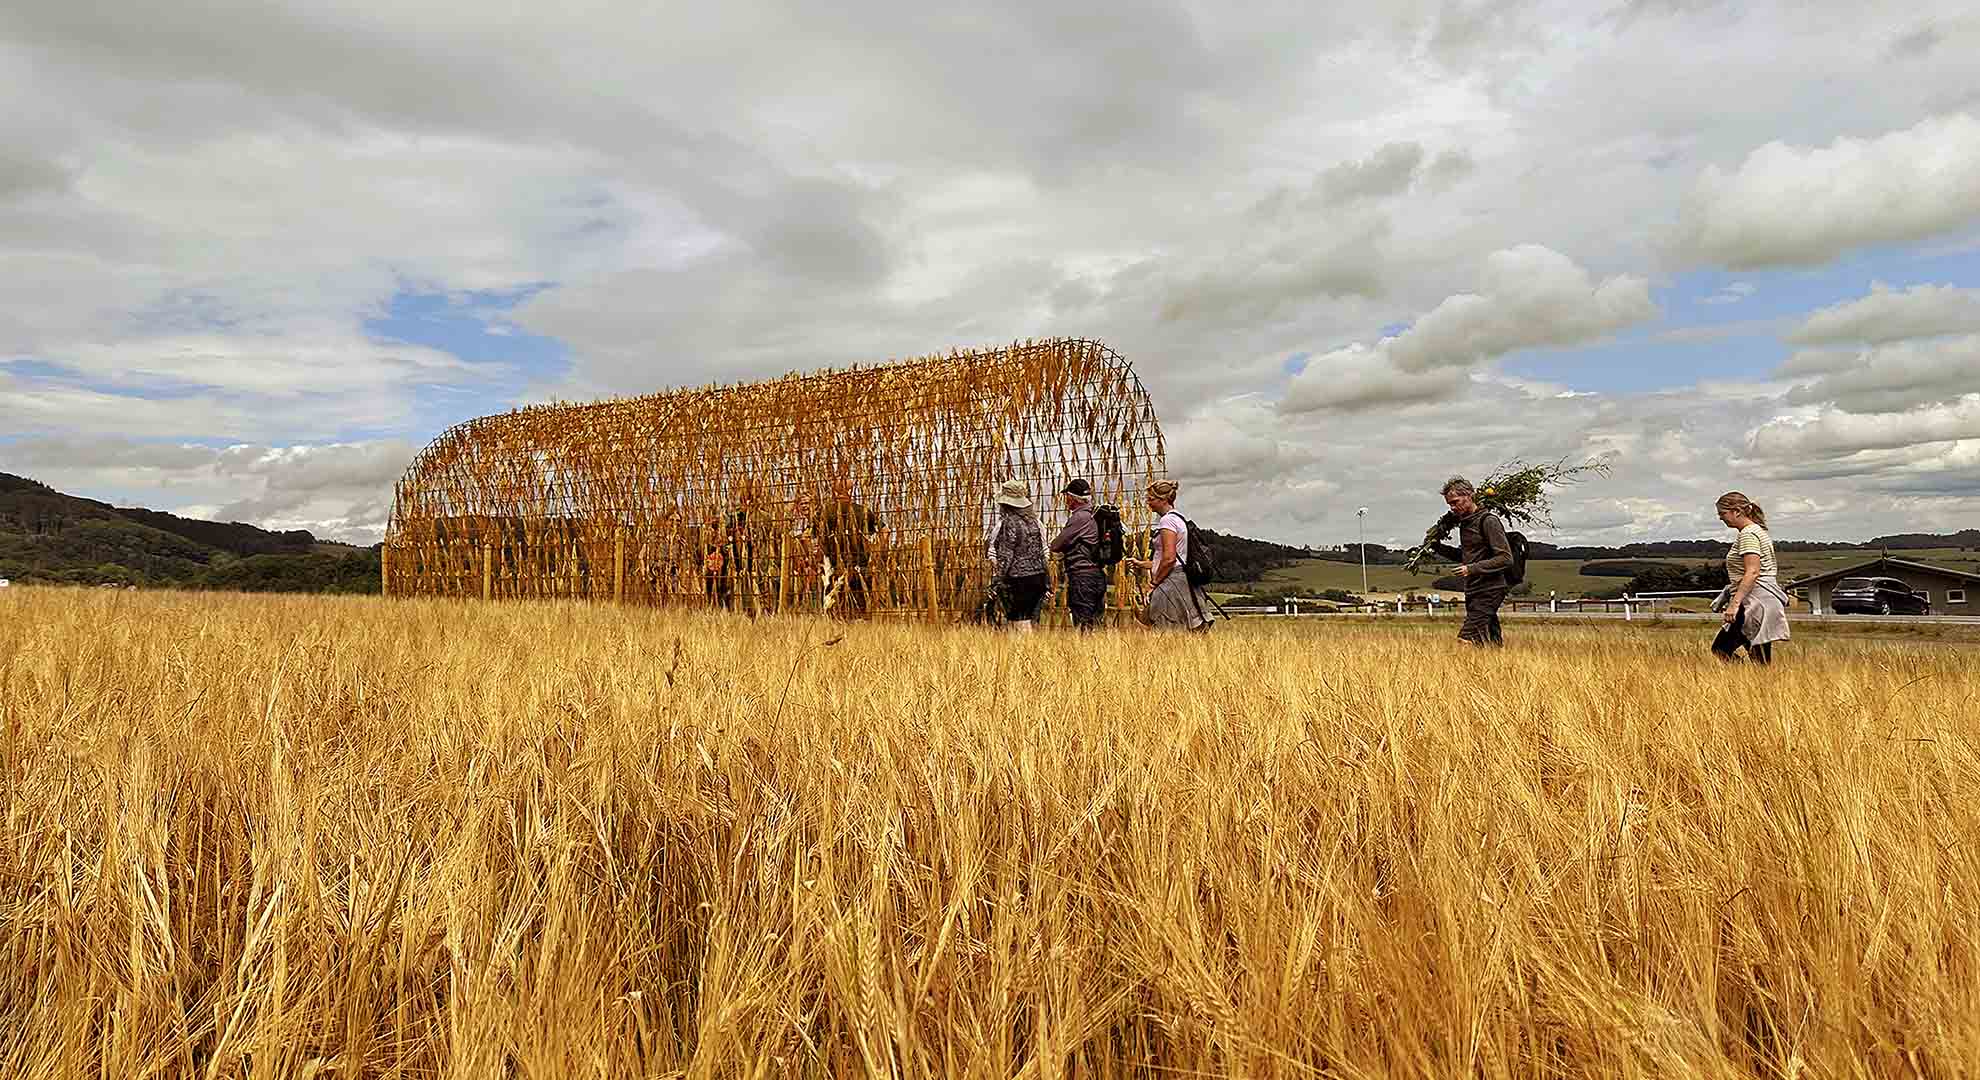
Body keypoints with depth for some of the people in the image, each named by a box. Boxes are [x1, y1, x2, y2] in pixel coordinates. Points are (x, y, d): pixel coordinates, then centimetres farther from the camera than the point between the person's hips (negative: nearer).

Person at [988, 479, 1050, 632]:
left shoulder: (1007, 523, -12)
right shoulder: (1034, 521, 10)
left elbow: (1005, 557, -14)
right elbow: (1042, 552, 13)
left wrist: (998, 582, -11)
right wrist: (1046, 581, 18)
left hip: (1017, 580, -7)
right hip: (1038, 577, 7)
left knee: (1021, 626, -3)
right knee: (1031, 622, 14)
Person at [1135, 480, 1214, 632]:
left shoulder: (1167, 520, -12)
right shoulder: (1178, 518, 19)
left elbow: (1169, 558, -20)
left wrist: (1154, 582, -11)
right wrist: (1143, 564, 23)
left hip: (1172, 582, -10)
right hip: (1182, 579, 10)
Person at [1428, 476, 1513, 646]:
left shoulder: (1488, 520, -11)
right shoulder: (1465, 522, 15)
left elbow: (1505, 559, -16)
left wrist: (1472, 569, -22)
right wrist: (1438, 547, 14)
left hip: (1488, 591, -9)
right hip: (1473, 592, 9)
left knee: (1465, 639, -18)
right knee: (1491, 645, 10)